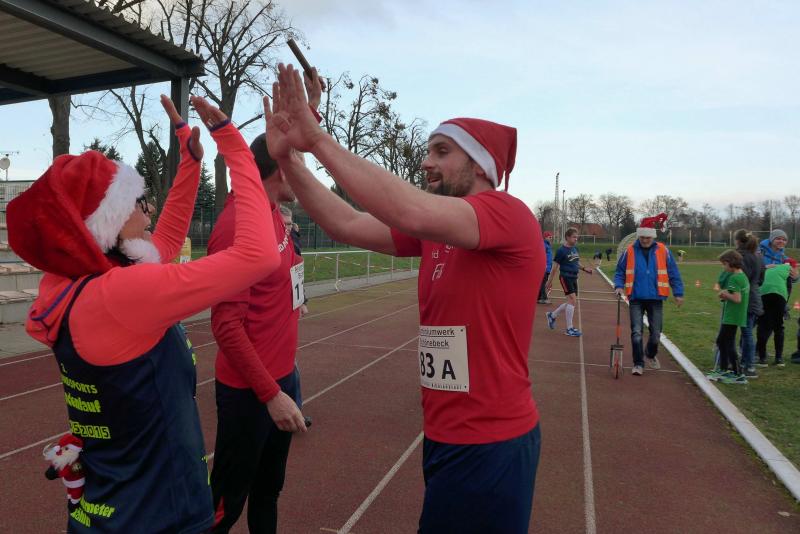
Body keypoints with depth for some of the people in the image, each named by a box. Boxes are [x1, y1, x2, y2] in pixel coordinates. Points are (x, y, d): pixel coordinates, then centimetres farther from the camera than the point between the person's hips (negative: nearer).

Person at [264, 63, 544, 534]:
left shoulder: (508, 213, -18)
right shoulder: (436, 230, 7)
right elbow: (347, 225, 1)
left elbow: (413, 214, -35)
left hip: (489, 443, -8)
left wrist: (320, 139, -29)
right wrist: (288, 158, -6)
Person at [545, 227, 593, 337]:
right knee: (572, 299, -13)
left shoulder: (575, 249, 9)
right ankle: (569, 328, -5)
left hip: (574, 278, 8)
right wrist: (550, 281, -7)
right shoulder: (561, 250, -12)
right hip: (565, 277, -8)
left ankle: (552, 316, 31)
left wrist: (584, 269, 5)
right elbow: (556, 267, -9)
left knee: (572, 302, 12)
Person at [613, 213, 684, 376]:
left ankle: (651, 354, 38)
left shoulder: (663, 251, -1)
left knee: (656, 333, 9)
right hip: (636, 298, -1)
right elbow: (620, 272, 4)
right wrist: (619, 286, -12)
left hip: (655, 298, 1)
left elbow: (673, 274, 3)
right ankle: (638, 364, 7)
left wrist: (678, 293, 0)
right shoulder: (630, 251, -2)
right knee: (636, 332, -5)